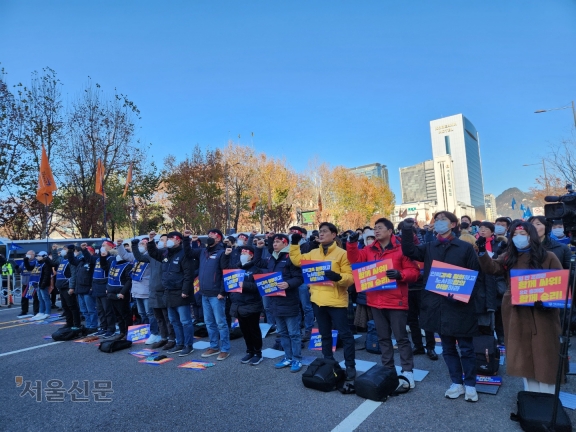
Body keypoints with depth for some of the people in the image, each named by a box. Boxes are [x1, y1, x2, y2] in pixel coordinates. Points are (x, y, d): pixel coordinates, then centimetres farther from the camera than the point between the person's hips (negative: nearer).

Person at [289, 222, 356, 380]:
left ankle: (350, 366, 17)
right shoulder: (313, 253, 11)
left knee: (344, 334, 3)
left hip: (336, 301, -5)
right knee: (325, 334, 18)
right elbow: (298, 261, 7)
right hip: (318, 300, 6)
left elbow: (350, 277, -10)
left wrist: (338, 277, -29)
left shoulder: (341, 253, -6)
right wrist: (294, 244, 3)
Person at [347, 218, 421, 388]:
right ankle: (387, 369, 27)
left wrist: (400, 274, -25)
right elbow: (356, 260, 0)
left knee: (401, 337, 4)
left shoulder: (401, 249, -7)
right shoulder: (370, 249, 8)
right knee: (383, 337, 15)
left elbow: (414, 271, -8)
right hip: (376, 301, 5)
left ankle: (408, 371, 15)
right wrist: (352, 244, -13)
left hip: (396, 300, -5)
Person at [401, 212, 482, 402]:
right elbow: (409, 251, -7)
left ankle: (470, 385, 27)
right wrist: (407, 230, -17)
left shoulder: (466, 248, -2)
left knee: (466, 347, 9)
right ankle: (456, 383, 30)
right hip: (438, 305, 3)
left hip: (460, 305, -3)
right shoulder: (429, 247, 7)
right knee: (448, 347, 15)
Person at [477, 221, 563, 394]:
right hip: (516, 314, 3)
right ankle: (530, 393, 26)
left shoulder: (548, 257, -1)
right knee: (523, 354, 12)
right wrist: (482, 252, -24)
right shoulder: (509, 257, 8)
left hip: (541, 314, -3)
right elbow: (491, 268, -8)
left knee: (544, 355, 5)